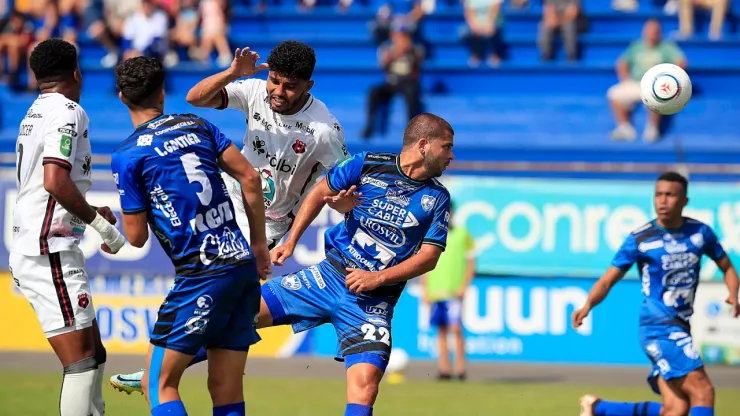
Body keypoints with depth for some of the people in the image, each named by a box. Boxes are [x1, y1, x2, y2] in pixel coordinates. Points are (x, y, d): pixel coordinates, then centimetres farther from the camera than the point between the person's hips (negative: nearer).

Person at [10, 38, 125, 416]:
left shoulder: (34, 114, 19)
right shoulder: (68, 112, -10)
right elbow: (55, 181, -23)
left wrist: (90, 214, 25)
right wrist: (99, 222, -13)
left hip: (30, 250, 10)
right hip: (50, 253, -10)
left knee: (94, 356, 15)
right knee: (81, 363, -12)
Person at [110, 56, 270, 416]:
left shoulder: (127, 156, -2)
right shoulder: (198, 126, 14)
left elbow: (137, 237, 1)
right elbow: (250, 177, 10)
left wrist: (126, 216, 23)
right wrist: (259, 244, 17)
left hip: (202, 276, -6)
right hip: (244, 265, 6)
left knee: (160, 385, -1)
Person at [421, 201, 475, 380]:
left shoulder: (462, 234, 4)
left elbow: (471, 263, 5)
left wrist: (464, 286, -5)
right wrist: (425, 291, 8)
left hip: (454, 291, -3)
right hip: (435, 290, 3)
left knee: (455, 328, -13)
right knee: (441, 331, 4)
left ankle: (461, 368, -8)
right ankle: (444, 369, 7)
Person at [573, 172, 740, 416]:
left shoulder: (700, 232, 6)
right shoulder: (640, 239, -5)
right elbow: (608, 280, -4)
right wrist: (587, 306, -23)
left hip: (680, 329, 6)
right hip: (658, 326, -6)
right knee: (702, 392, -19)